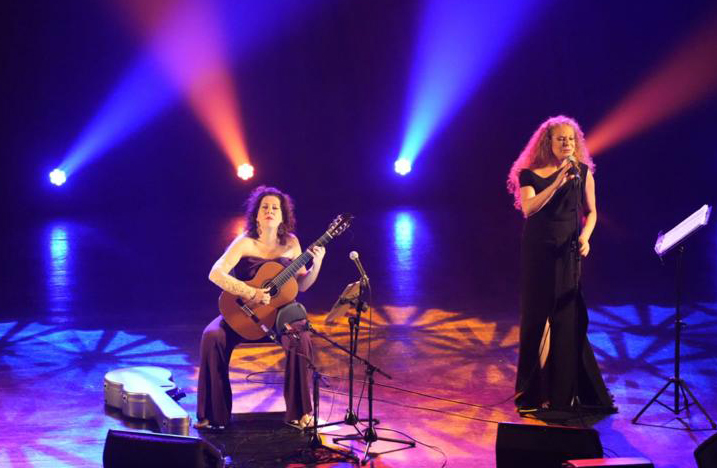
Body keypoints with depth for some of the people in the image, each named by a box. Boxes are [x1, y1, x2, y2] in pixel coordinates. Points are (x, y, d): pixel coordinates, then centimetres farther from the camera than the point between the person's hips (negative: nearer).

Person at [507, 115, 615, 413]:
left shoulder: (583, 172, 2)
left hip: (568, 253, 1)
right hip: (537, 252, -1)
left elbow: (591, 212, 9)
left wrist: (585, 236, -10)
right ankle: (532, 391, 16)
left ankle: (564, 391, 8)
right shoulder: (529, 174, -3)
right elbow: (528, 208, -19)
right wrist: (557, 183, -27)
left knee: (567, 320, -1)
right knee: (536, 318, 5)